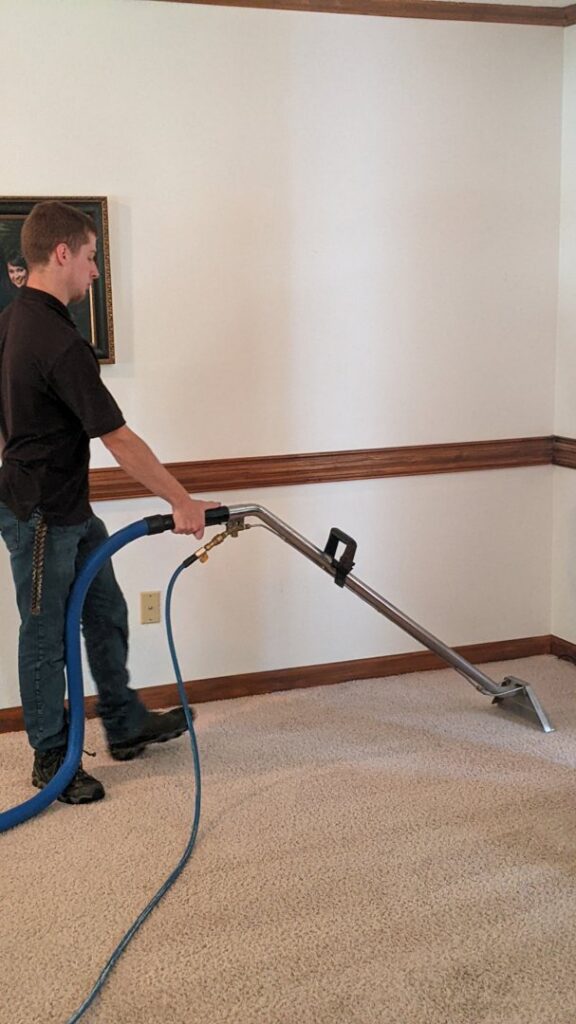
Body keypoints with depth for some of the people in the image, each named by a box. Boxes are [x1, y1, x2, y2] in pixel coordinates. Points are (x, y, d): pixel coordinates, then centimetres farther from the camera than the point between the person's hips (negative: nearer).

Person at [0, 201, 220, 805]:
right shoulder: (58, 343, -26)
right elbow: (119, 441, -25)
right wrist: (182, 502, -17)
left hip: (70, 510, 10)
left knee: (106, 613, 18)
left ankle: (125, 726, 33)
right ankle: (51, 759, 21)